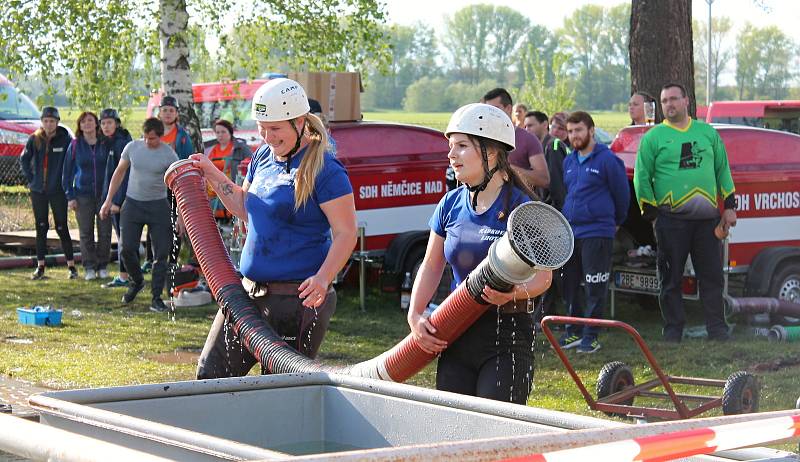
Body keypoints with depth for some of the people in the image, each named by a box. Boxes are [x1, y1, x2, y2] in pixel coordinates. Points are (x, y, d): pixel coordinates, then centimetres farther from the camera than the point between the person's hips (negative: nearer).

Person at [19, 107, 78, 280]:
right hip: (38, 191, 3)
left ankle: (71, 266, 6)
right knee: (41, 228, 9)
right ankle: (40, 266, 15)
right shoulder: (34, 139, 2)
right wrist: (30, 178, 6)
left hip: (58, 191, -3)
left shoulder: (65, 139, -7)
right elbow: (24, 160, 13)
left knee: (62, 228, -2)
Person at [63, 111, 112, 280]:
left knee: (105, 232, 1)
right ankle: (89, 268, 9)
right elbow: (67, 172, 7)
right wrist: (70, 197, 0)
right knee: (86, 233, 2)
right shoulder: (75, 145, 3)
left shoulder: (105, 144, 2)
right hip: (83, 195, 0)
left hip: (104, 193, 0)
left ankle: (102, 266, 12)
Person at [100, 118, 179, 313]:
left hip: (158, 206, -2)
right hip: (133, 203, 2)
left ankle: (156, 297, 4)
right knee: (127, 249, -2)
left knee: (161, 253, -4)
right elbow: (119, 173, 11)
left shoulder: (169, 155, -8)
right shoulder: (133, 147, 0)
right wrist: (108, 200, 8)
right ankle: (136, 282, 26)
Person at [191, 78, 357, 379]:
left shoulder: (325, 171, -13)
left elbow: (346, 233, -15)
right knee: (210, 375, 8)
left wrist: (323, 278, -30)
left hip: (298, 298, -8)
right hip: (249, 291, 8)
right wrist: (213, 176, 13)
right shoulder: (263, 157, 10)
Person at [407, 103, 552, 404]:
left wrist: (514, 293, -30)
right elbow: (432, 266, 16)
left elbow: (543, 275, -10)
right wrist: (415, 315, 2)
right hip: (456, 336, 6)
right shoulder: (451, 204, 7)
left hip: (507, 337, -6)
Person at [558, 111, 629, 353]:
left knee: (594, 288, -3)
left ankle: (591, 336, 2)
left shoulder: (607, 160, -8)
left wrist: (616, 222, 11)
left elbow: (622, 194, 0)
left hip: (597, 233, -7)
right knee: (570, 286, 11)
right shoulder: (569, 161, 12)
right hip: (570, 233, 7)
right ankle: (574, 331, 21)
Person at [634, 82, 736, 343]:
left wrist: (729, 206, 10)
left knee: (712, 276, 4)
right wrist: (651, 212, -4)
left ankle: (718, 331, 11)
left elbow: (723, 169, 15)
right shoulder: (653, 138, 3)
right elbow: (642, 177, 2)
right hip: (671, 220, -2)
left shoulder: (707, 132, 12)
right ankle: (673, 331, 11)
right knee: (671, 279, 3)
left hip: (707, 218, 2)